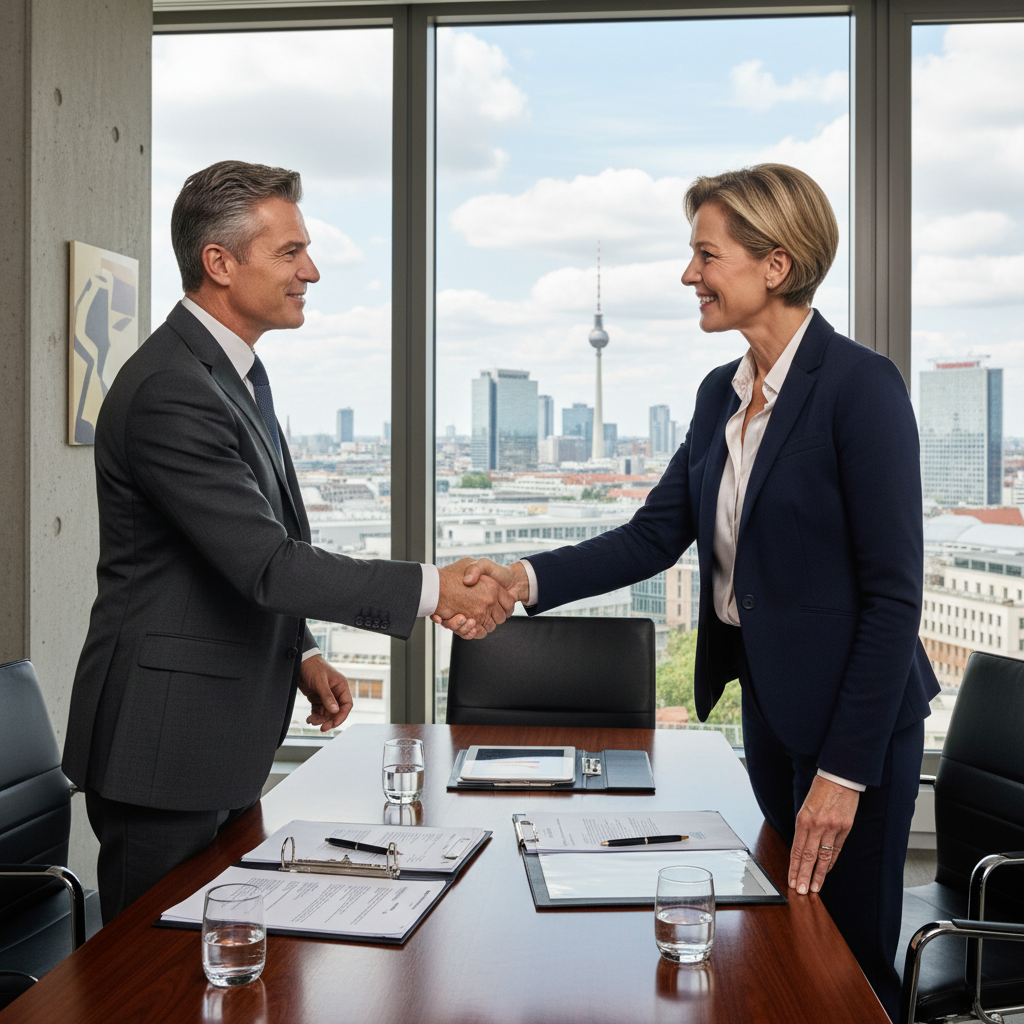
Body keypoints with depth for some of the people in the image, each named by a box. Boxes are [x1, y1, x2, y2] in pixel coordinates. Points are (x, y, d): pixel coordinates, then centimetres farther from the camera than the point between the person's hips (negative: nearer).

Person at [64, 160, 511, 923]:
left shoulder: (237, 369, 11)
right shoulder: (169, 391, -22)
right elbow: (263, 563, -26)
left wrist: (299, 654, 10)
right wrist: (431, 589, -22)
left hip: (226, 736, 10)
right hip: (167, 745, -10)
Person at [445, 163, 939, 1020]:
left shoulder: (859, 386, -18)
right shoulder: (722, 393, 6)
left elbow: (893, 592, -19)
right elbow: (655, 535, 4)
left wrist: (845, 771, -19)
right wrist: (527, 579, -11)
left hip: (852, 714, -7)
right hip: (767, 700, 8)